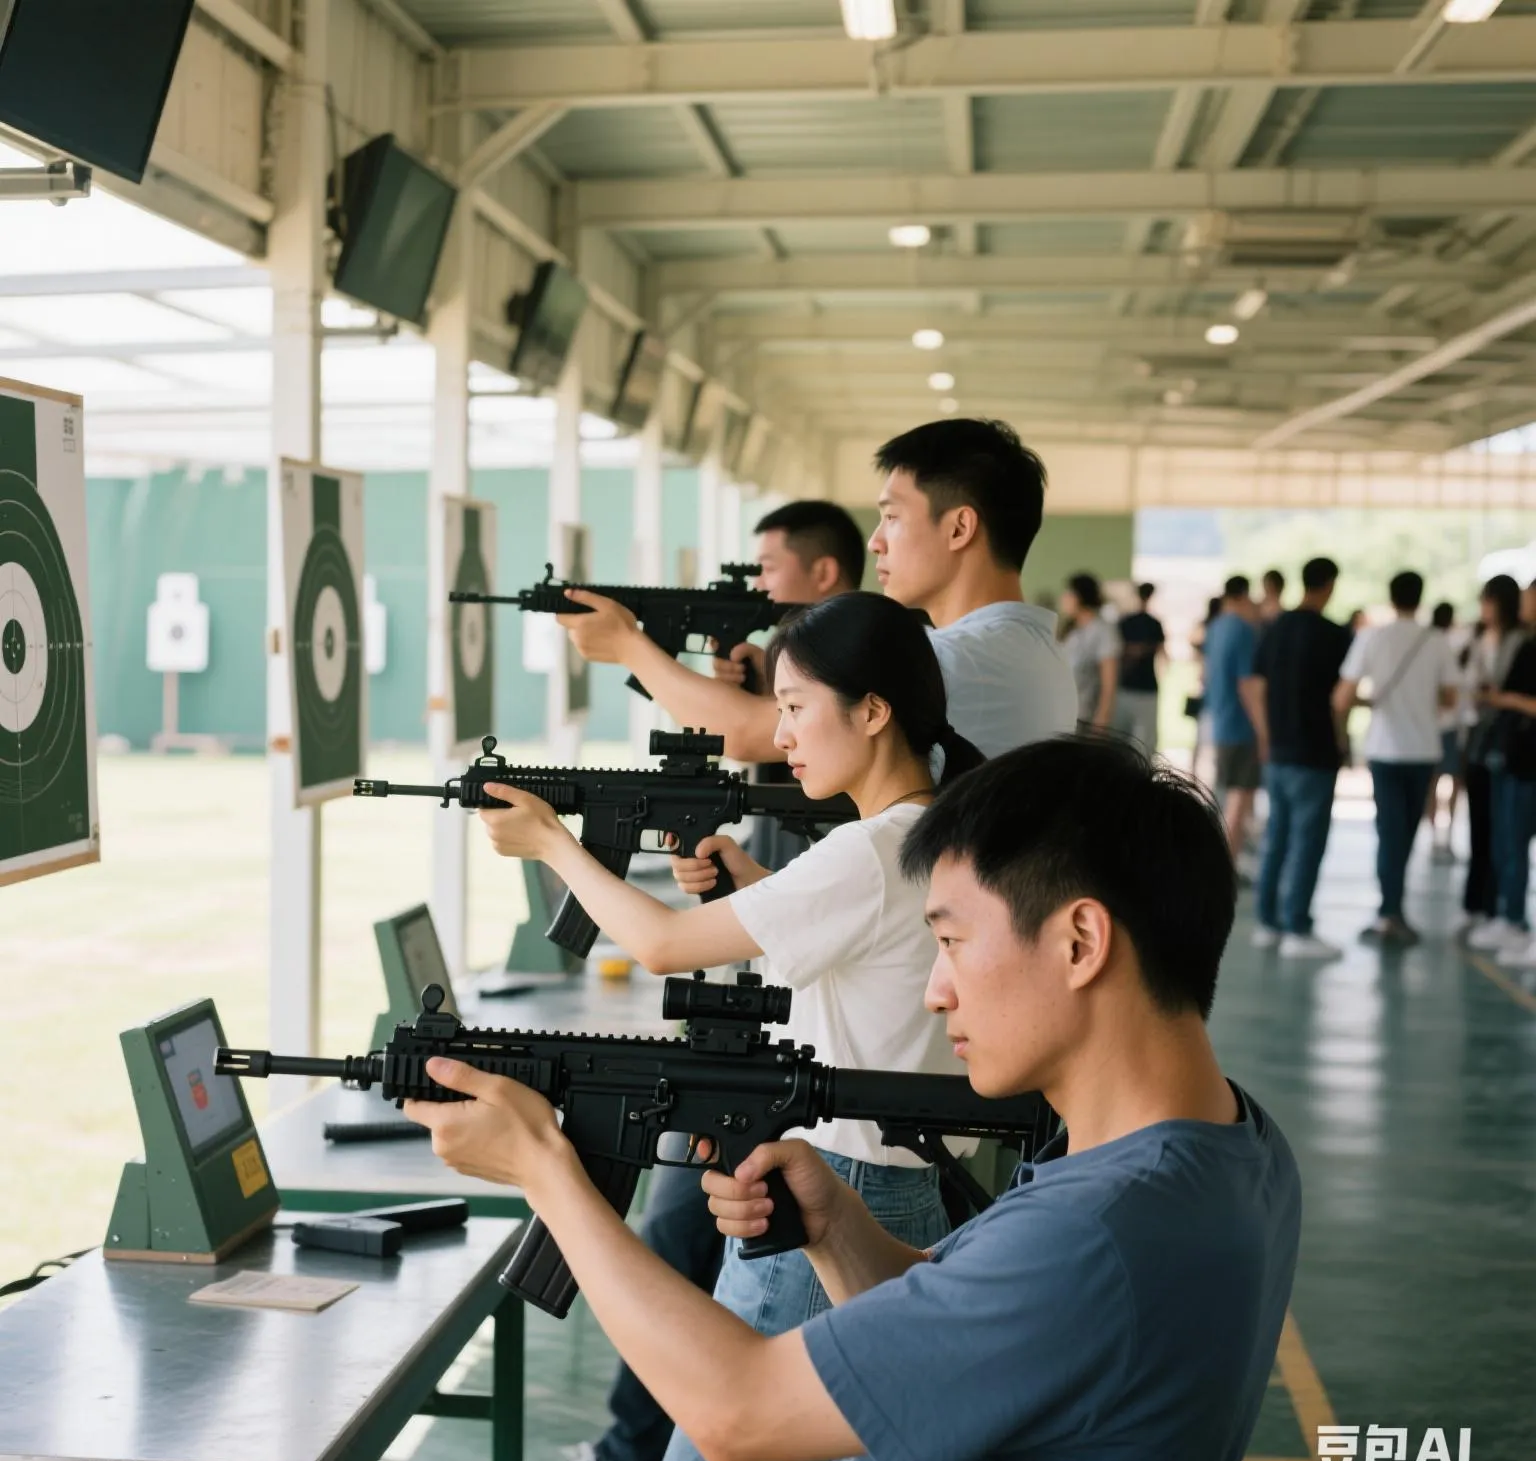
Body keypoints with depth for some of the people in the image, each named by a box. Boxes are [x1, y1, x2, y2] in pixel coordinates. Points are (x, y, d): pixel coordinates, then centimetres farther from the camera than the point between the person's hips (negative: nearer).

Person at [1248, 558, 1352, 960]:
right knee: (1306, 842, -3)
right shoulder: (1332, 635, -12)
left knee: (1276, 837, 12)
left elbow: (1260, 690, 11)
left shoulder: (1275, 630, 7)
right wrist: (1340, 741, 4)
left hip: (1278, 754, 6)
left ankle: (1267, 923, 16)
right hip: (1315, 756, -6)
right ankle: (1296, 930, -2)